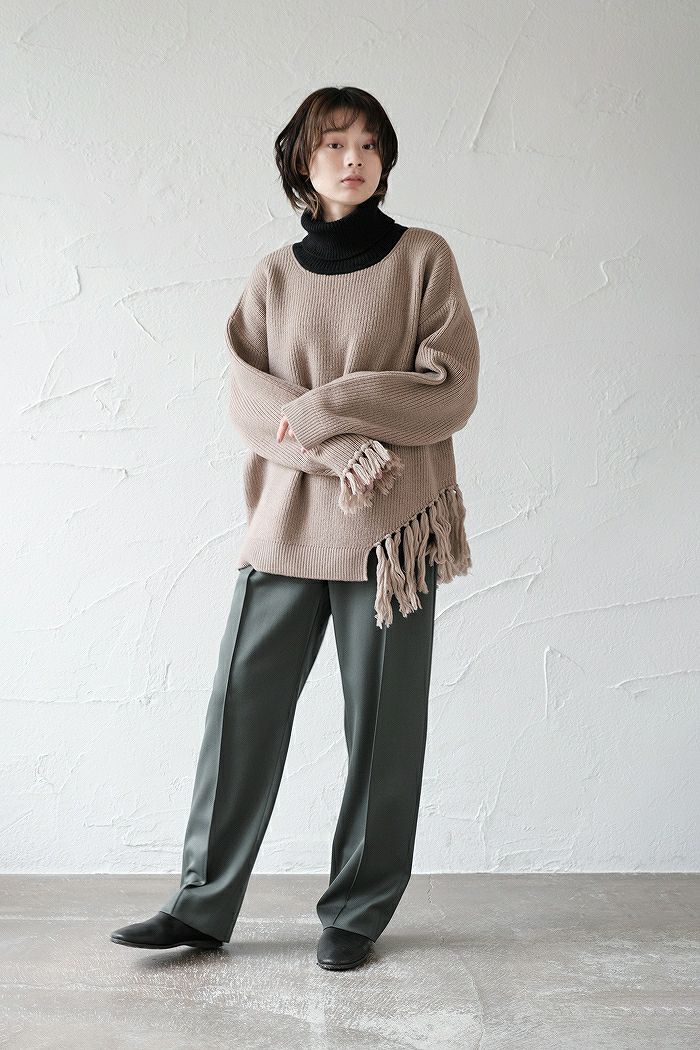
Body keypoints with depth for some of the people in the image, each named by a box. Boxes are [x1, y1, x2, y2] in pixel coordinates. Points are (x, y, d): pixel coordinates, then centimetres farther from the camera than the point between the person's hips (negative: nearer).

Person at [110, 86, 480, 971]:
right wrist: (342, 450, -16)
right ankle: (203, 905, 16)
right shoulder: (273, 277, 11)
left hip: (392, 529, -2)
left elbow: (451, 394, -3)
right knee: (241, 707, 2)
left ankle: (357, 913, 19)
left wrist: (325, 406, -11)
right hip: (289, 523, 2)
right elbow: (251, 406, 1)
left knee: (380, 724, 3)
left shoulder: (424, 259, 4)